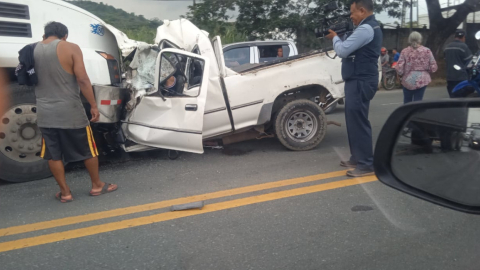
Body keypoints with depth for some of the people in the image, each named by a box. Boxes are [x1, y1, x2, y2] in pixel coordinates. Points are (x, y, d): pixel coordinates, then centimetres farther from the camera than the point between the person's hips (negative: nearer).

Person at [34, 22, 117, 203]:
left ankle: (65, 192, 18)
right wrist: (93, 105, -10)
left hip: (44, 112, 4)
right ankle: (97, 186, 23)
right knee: (88, 149, 12)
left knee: (53, 154, 12)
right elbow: (82, 80, -15)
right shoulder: (70, 48, -8)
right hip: (69, 111, -4)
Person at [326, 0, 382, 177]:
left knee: (358, 121, -9)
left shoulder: (365, 29, -16)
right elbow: (351, 49, 21)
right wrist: (339, 39, 8)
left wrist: (335, 38, 2)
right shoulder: (371, 27, 19)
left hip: (361, 82, -11)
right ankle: (357, 158, 24)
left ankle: (366, 165, -4)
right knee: (354, 119, 15)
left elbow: (342, 50, -17)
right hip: (359, 80, 11)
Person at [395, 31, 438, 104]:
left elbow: (399, 69, -10)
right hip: (422, 80, 0)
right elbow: (433, 68, -2)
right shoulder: (427, 51, -2)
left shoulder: (405, 52, -5)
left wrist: (402, 74, 11)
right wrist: (426, 71, 17)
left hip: (408, 81, 0)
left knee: (407, 102, 11)